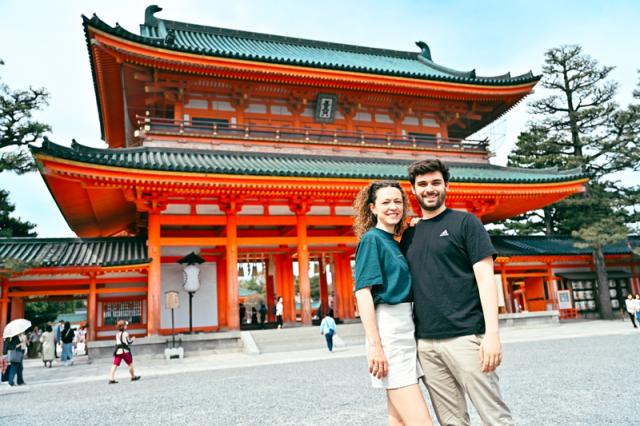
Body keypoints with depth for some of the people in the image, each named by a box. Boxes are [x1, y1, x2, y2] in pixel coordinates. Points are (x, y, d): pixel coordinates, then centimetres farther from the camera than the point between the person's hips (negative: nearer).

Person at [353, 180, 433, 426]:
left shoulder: (395, 243, 17)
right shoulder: (371, 239, -7)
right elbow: (362, 293, -14)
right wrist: (375, 345, -19)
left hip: (405, 328, 9)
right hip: (388, 329, -9)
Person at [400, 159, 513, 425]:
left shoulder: (464, 222, 2)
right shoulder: (409, 235, 15)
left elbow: (485, 278, -5)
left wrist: (492, 333, -15)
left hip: (465, 336, -4)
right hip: (425, 343, 4)